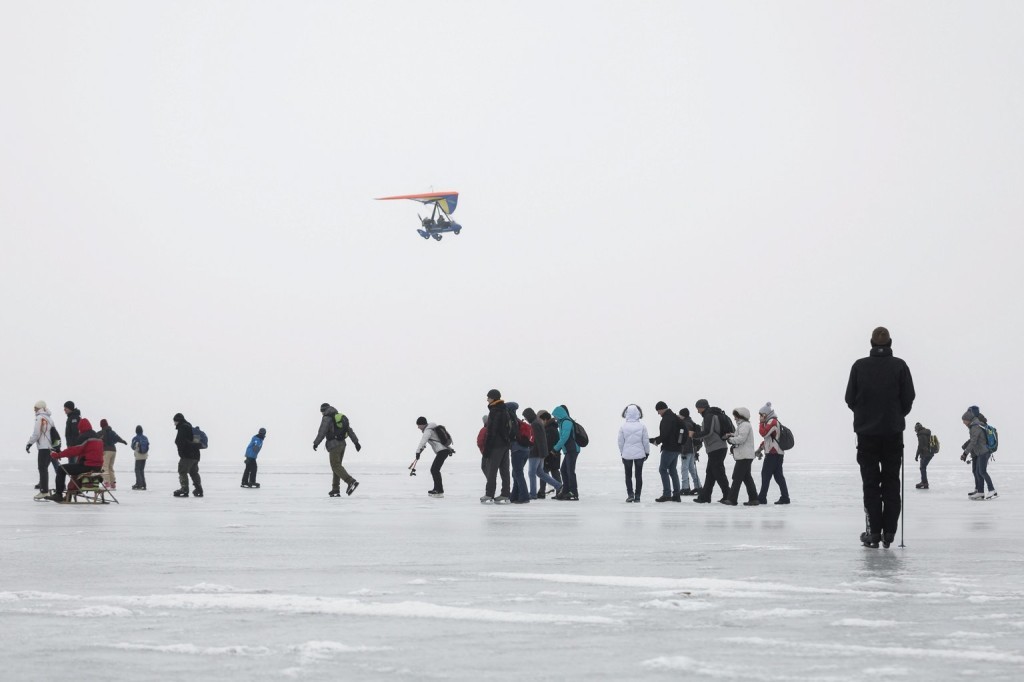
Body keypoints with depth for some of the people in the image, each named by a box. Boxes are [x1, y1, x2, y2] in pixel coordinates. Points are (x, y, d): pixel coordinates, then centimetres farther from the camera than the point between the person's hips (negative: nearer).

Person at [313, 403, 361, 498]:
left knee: (336, 466, -9)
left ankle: (351, 482, -26)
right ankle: (335, 490, 11)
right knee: (337, 466, 13)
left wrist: (316, 443, -5)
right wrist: (356, 442, 8)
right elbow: (349, 430, 11)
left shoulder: (327, 418, -8)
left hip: (333, 444, -8)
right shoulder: (341, 417, 15)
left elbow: (322, 432, -14)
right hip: (342, 444, 8)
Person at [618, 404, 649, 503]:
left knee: (628, 475, 10)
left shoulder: (623, 426, -8)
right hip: (639, 454, 0)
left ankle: (630, 494, -3)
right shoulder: (642, 426, -8)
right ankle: (637, 496, 7)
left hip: (627, 454, 0)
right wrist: (647, 452, 11)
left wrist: (622, 452, 12)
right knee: (638, 475, 8)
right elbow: (646, 441, -2)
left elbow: (620, 441, -2)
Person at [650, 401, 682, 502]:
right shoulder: (675, 417, 15)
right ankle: (676, 494, 11)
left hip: (669, 448, -9)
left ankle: (666, 494, -10)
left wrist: (657, 441, -3)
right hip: (676, 448, 9)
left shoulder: (666, 419, -15)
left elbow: (664, 434, -24)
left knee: (663, 469, -5)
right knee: (672, 469, 13)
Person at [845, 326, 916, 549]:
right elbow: (908, 398, -2)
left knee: (870, 482, 4)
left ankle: (874, 531, -1)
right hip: (893, 430, 0)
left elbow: (850, 399, 0)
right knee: (891, 482, 8)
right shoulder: (899, 366, -4)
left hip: (866, 430, 0)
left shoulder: (860, 366, -3)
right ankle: (889, 532, 4)